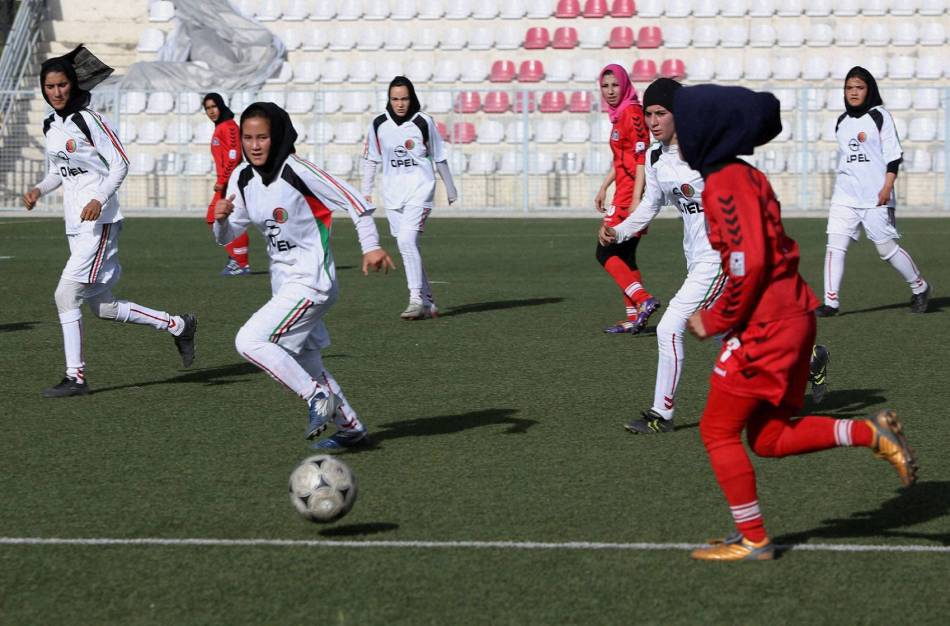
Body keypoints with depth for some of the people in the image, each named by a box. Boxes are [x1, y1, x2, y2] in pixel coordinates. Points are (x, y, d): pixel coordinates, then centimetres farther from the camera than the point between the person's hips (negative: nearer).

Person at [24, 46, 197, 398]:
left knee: (66, 295, -14)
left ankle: (75, 377, -8)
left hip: (99, 221, -8)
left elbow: (120, 163, -10)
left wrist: (99, 199, -22)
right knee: (103, 308, 8)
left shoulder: (89, 120, -9)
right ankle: (177, 325, 23)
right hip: (75, 224, 8)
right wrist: (39, 190, 6)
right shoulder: (50, 127, 14)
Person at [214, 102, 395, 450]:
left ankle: (318, 397, -10)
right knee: (306, 365, 15)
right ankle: (350, 427, 30)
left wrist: (371, 246, -19)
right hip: (284, 283, 8)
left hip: (311, 282, -8)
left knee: (249, 341, -20)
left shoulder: (297, 171, -18)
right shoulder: (242, 177, 3)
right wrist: (221, 219, -14)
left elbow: (352, 200, -16)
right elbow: (227, 236, 8)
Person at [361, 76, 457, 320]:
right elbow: (370, 160, 14)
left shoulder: (423, 123, -4)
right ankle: (427, 302, 14)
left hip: (419, 190, -4)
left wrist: (450, 188, 12)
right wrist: (366, 192, 11)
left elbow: (439, 158, 5)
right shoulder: (379, 125, 4)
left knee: (407, 241, -20)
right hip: (393, 194, 4)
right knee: (407, 247, 5)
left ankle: (417, 300, -18)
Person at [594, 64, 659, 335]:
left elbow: (641, 158, -18)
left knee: (606, 253, -10)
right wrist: (604, 187, 25)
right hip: (624, 192, 10)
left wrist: (636, 199, -23)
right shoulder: (620, 114, 15)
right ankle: (634, 317, 12)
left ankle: (644, 300, -18)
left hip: (631, 193, -10)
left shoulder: (632, 114, -13)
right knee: (624, 256, 11)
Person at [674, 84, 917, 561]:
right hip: (792, 316, 10)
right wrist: (723, 313, 15)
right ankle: (871, 433, 5)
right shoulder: (747, 177, 14)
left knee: (718, 431, 3)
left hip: (763, 326, -10)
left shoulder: (725, 185, -16)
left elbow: (748, 263, -24)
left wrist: (715, 320, -12)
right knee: (768, 438, 14)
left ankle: (753, 540, 8)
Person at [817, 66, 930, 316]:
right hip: (844, 197, 5)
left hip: (875, 197, -5)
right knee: (835, 244, -9)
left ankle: (919, 287, 20)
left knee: (887, 247, -1)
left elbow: (893, 155, -7)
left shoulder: (880, 116, -2)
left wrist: (887, 187, -16)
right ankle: (831, 301, -9)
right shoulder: (842, 122, 14)